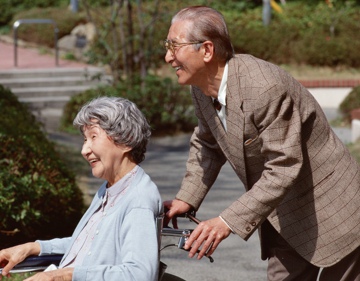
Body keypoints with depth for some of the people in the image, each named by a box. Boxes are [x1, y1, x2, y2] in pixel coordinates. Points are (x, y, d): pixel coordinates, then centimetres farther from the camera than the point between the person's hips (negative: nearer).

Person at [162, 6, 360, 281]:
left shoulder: (264, 88, -31)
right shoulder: (202, 87, -4)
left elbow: (283, 169, -30)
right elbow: (207, 144, 14)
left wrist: (228, 222, -34)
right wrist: (187, 198, 3)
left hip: (332, 214, -8)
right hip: (285, 218, 8)